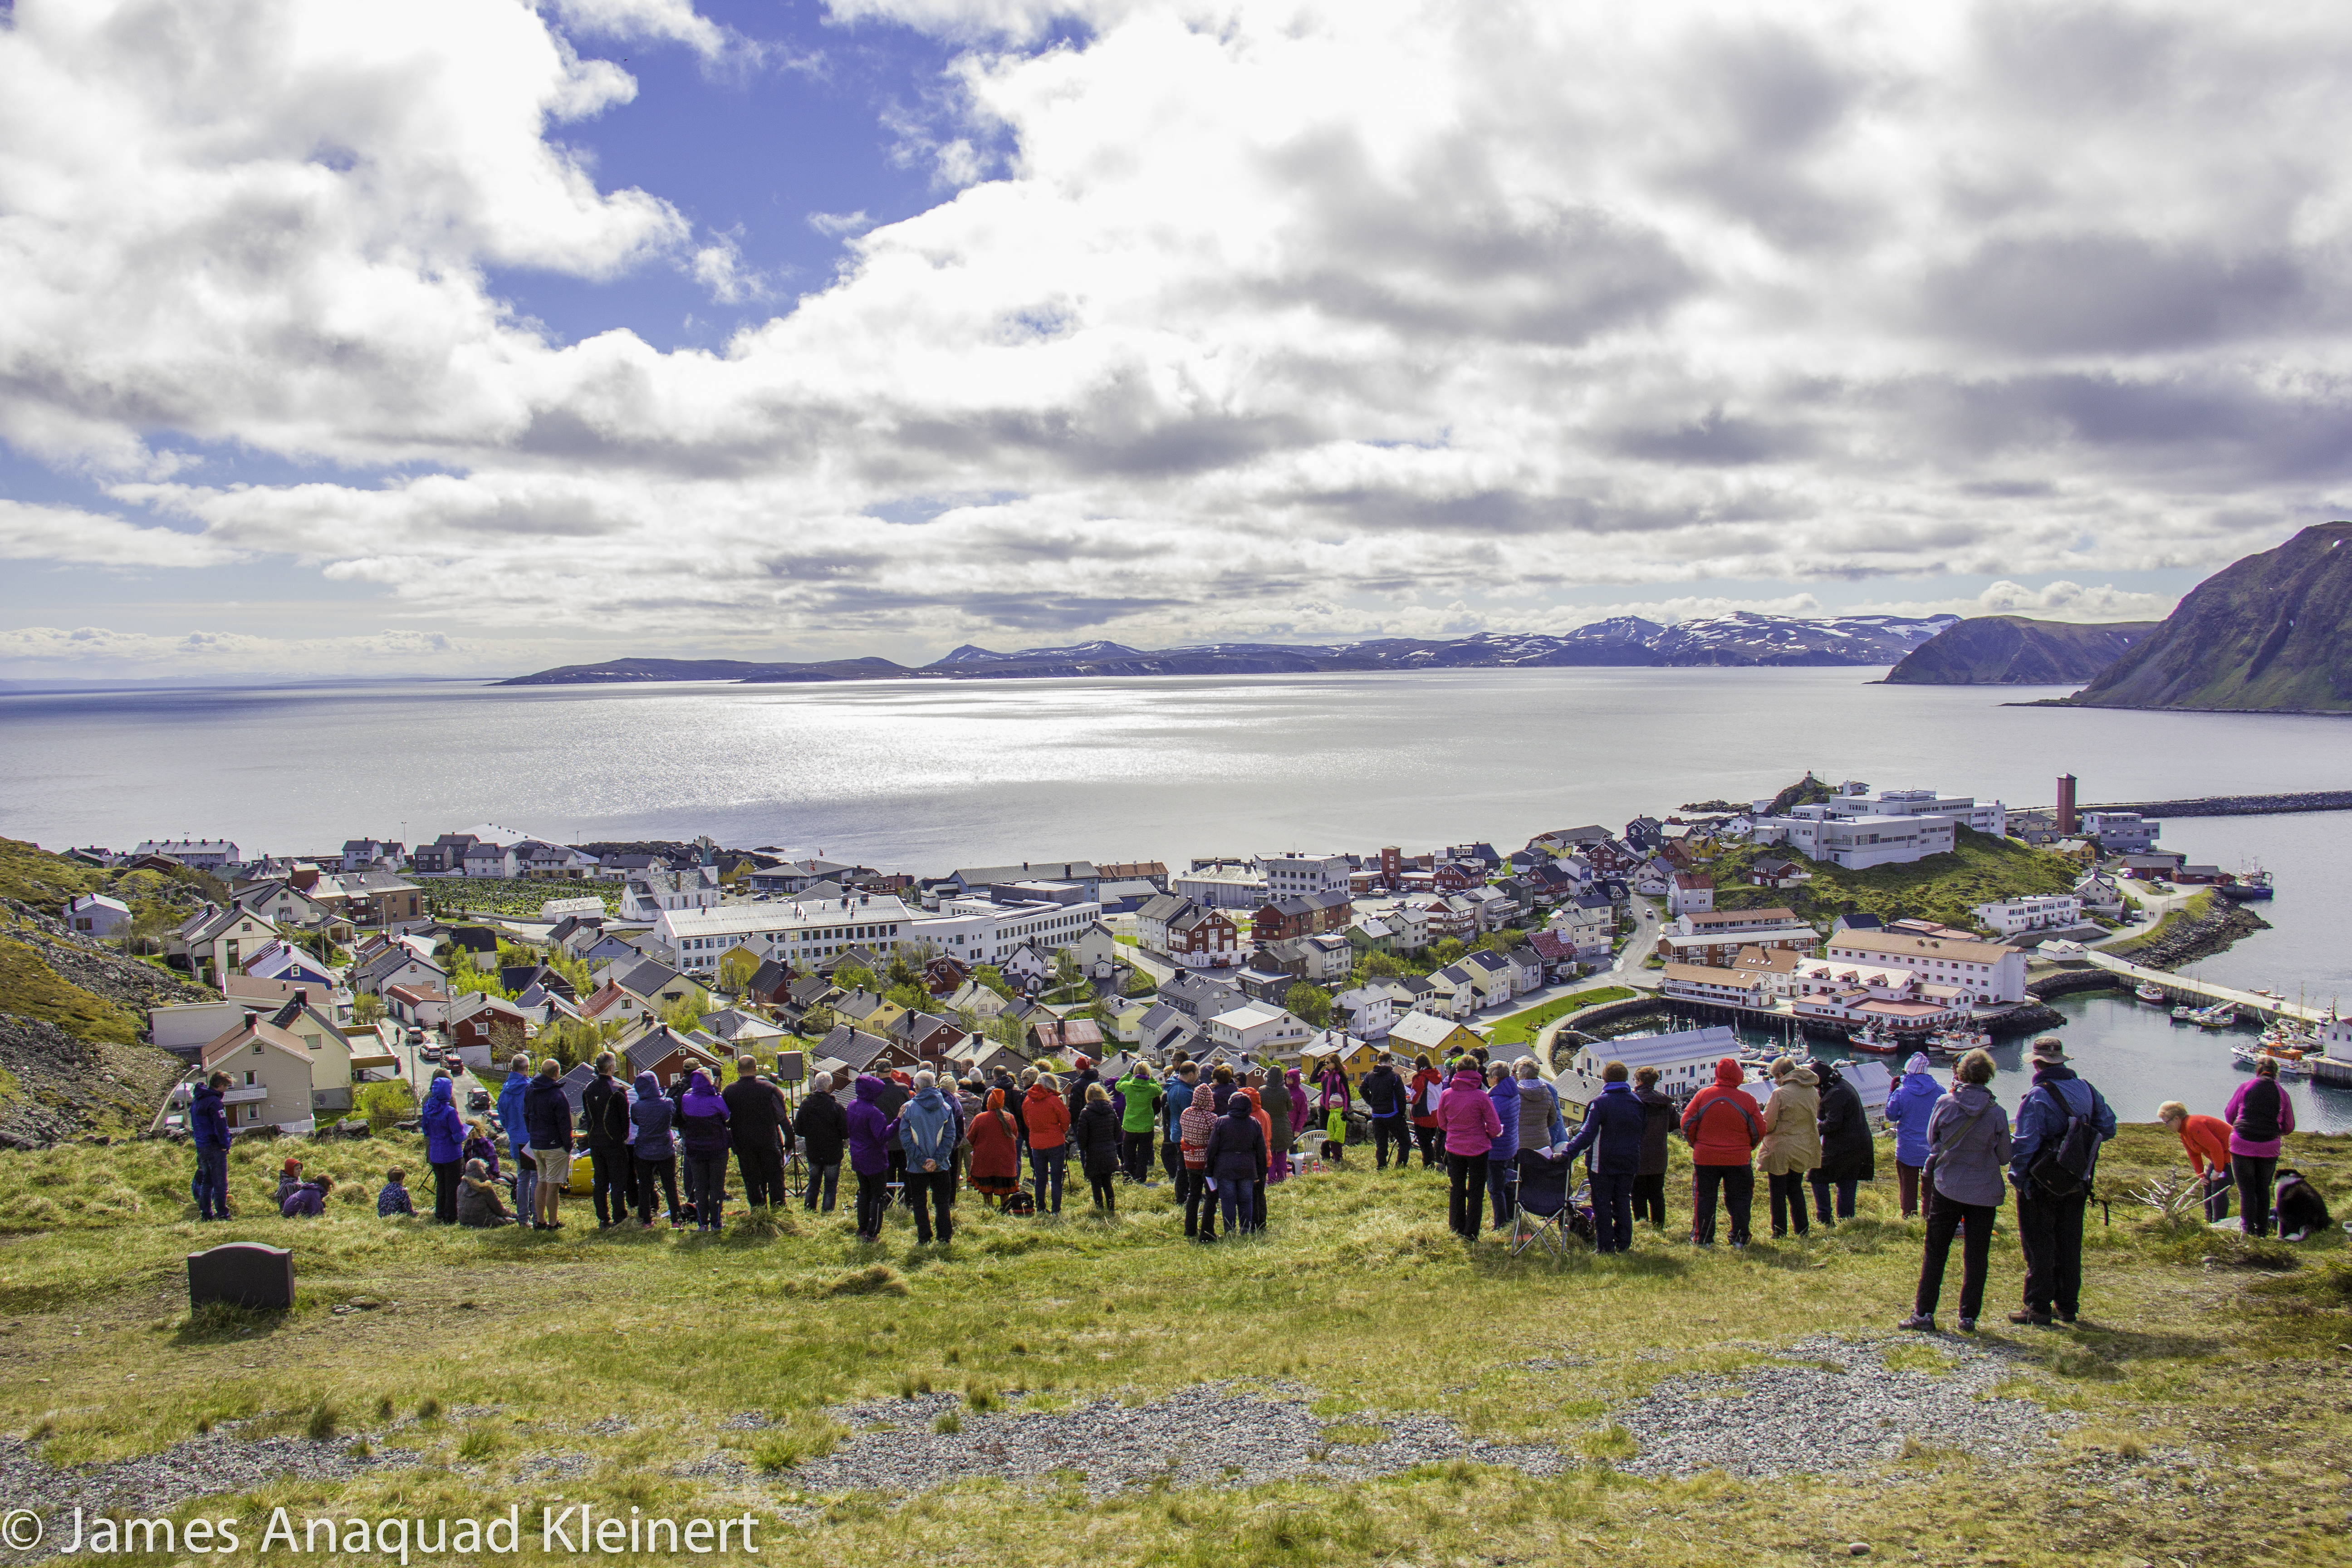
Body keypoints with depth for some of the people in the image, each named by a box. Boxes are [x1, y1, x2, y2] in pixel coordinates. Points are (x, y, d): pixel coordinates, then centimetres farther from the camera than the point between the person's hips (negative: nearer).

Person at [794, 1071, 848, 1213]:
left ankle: (808, 1209, 21)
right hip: (833, 1153, -3)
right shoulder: (836, 1106, -19)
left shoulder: (806, 1104, -8)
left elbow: (798, 1130, -1)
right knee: (830, 1185, 9)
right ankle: (827, 1211, 9)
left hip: (813, 1152, 3)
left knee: (813, 1182, 20)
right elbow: (846, 1133, -16)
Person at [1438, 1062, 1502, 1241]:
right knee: (1476, 1192, 9)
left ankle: (1456, 1230, 26)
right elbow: (1495, 1128, -12)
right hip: (1478, 1149, -3)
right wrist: (1484, 1134, 8)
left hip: (1454, 1149, 3)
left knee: (1457, 1190, 17)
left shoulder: (1446, 1095, -7)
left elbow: (1442, 1123, 6)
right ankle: (1470, 1233, 12)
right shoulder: (1481, 1097, -17)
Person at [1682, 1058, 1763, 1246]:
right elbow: (1759, 1130, 2)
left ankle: (1702, 1238, 9)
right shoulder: (1748, 1099, -5)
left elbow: (1687, 1124, -1)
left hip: (1705, 1158, 0)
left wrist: (1696, 1145, 15)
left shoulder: (1702, 1095, -5)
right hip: (1739, 1159, 0)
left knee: (1704, 1197, 9)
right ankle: (1739, 1239, 13)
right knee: (1739, 1198, 12)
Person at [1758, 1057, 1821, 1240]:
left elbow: (1768, 1125, -17)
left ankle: (1779, 1233, 11)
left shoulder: (1780, 1094, -19)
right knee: (1796, 1190, 20)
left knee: (1778, 1193, 6)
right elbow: (1814, 1119, 13)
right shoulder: (1813, 1093, 1)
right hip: (1804, 1148, 6)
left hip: (1780, 1150, -6)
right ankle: (1802, 1229, 22)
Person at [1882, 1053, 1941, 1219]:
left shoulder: (1901, 1093, -15)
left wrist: (1892, 1092, 5)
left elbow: (1891, 1116, -1)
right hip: (1933, 1150, 2)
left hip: (1907, 1152, -2)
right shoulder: (1939, 1092, -8)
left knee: (1908, 1191, 10)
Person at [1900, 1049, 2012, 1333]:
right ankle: (1968, 1317, 11)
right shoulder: (1997, 1113, -11)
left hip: (1947, 1187, 0)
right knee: (1976, 1256, 9)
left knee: (1935, 1252, 8)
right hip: (1985, 1192, 0)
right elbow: (2004, 1157, -1)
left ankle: (1924, 1313, 8)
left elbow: (1932, 1139, 4)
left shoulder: (1944, 1104, -10)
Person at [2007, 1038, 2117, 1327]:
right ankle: (2067, 1305, 22)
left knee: (2039, 1247, 3)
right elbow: (2107, 1128, 9)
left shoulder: (2037, 1097, -19)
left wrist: (2017, 1176, -9)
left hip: (2041, 1186, -6)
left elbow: (2024, 1143, -21)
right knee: (2069, 1245, 16)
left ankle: (2038, 1308, 6)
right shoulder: (2087, 1091, 0)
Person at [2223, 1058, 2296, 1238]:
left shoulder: (2246, 1087, -2)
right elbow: (2289, 1127, 9)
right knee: (2263, 1189, 17)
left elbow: (2229, 1114, 4)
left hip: (2242, 1144, -2)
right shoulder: (2282, 1094, 4)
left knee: (2246, 1189, 6)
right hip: (2269, 1148, 2)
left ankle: (2249, 1227, 4)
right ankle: (2263, 1229, 20)